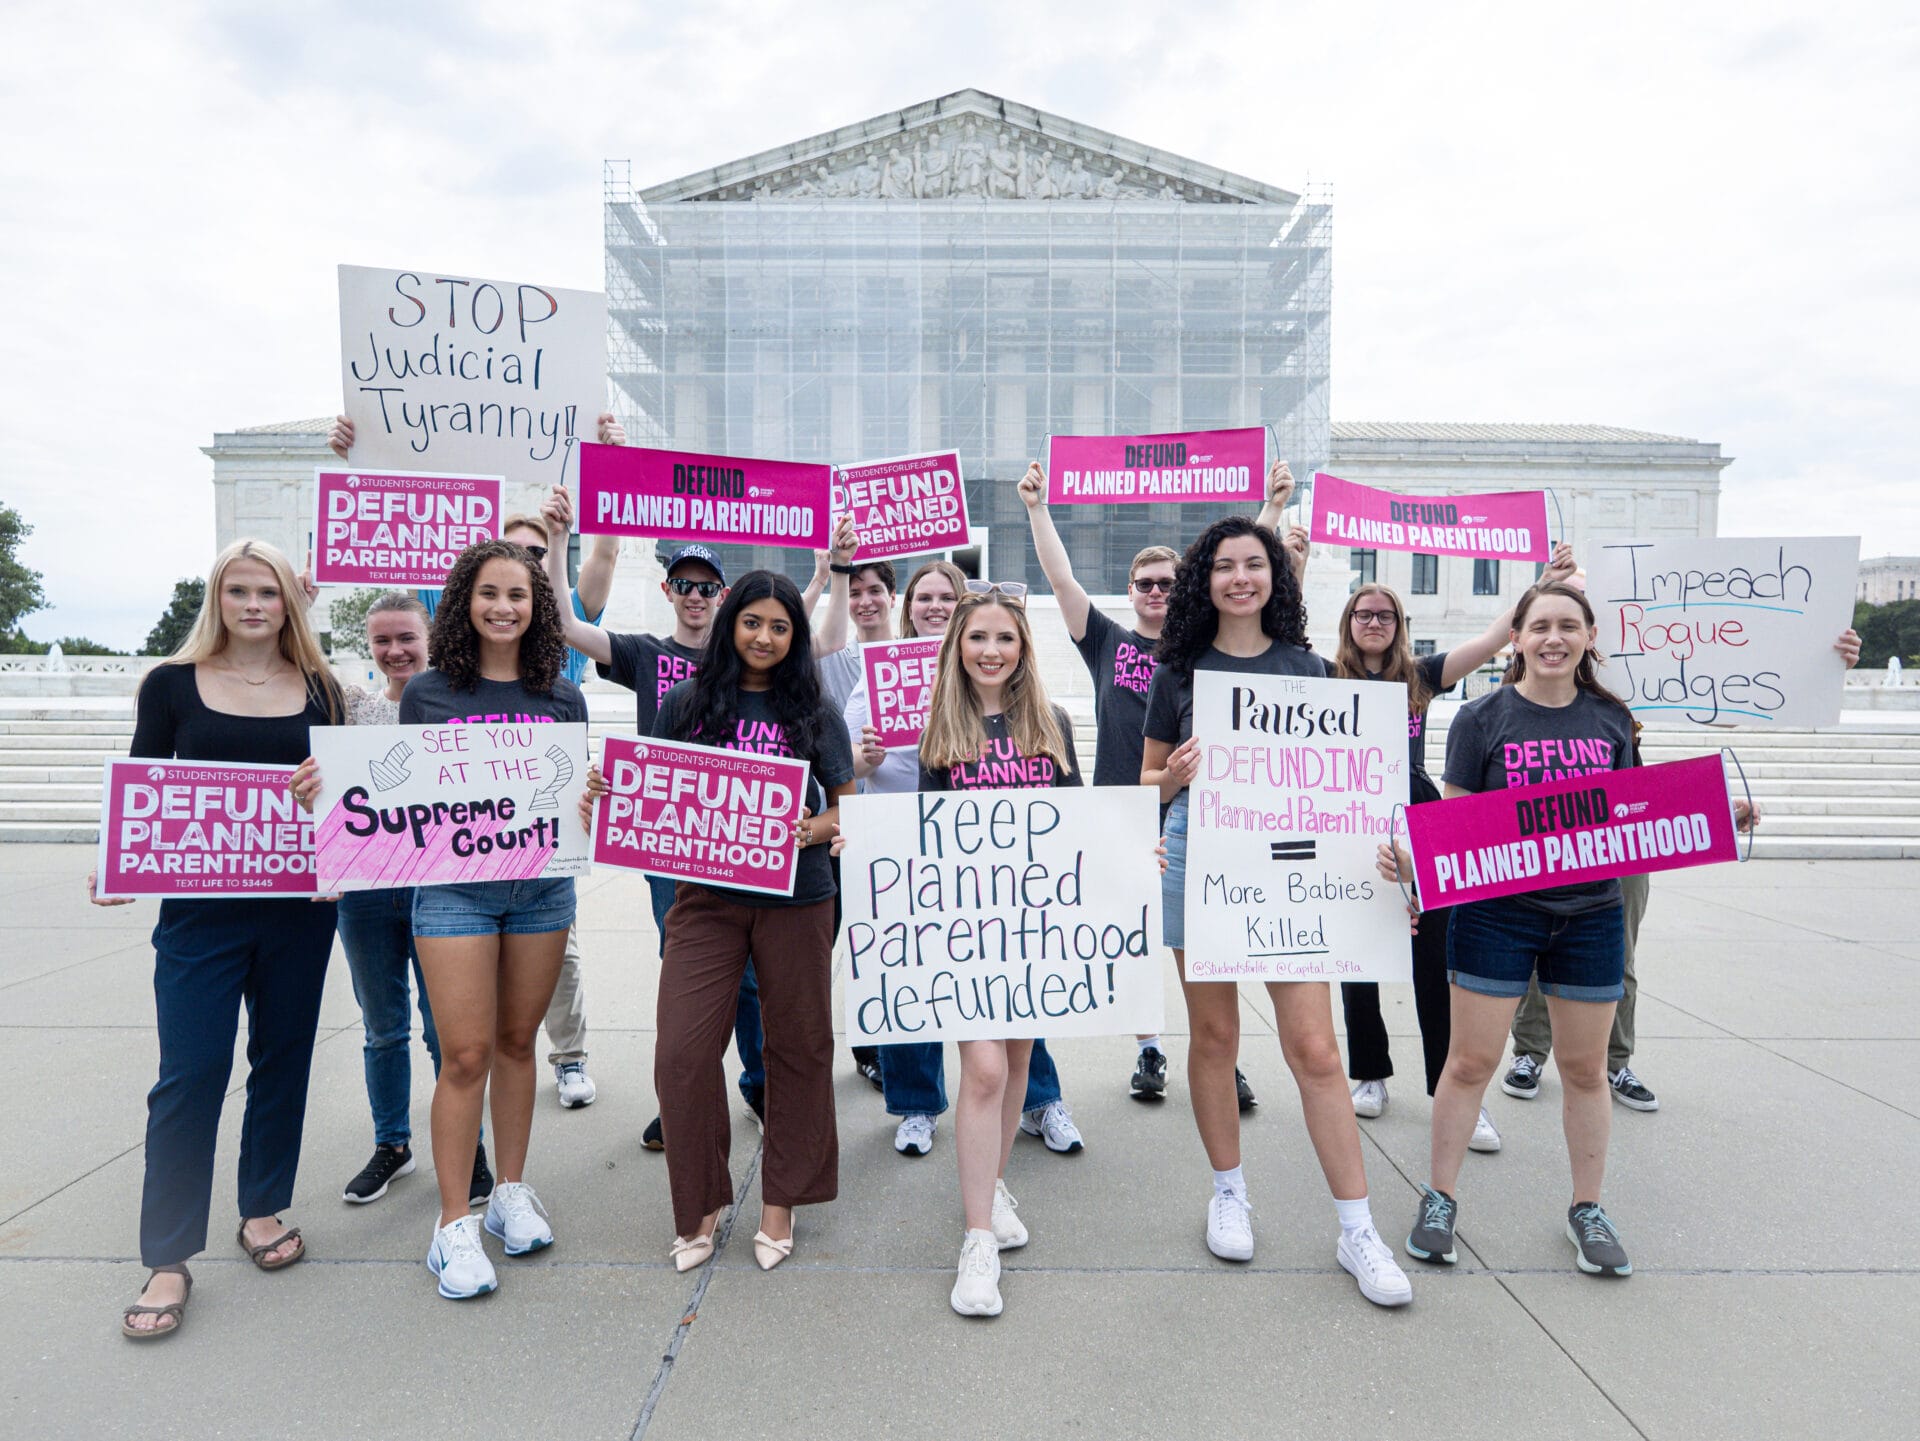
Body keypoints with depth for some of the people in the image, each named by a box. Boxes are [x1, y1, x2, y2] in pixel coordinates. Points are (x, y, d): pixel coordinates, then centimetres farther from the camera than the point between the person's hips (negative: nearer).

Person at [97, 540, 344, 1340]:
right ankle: (167, 1260, 12)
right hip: (200, 908, -2)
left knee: (283, 1059, 12)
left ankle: (263, 1211, 30)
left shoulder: (319, 690, 6)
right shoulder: (171, 685, 2)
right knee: (189, 1076, -1)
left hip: (299, 907, 2)